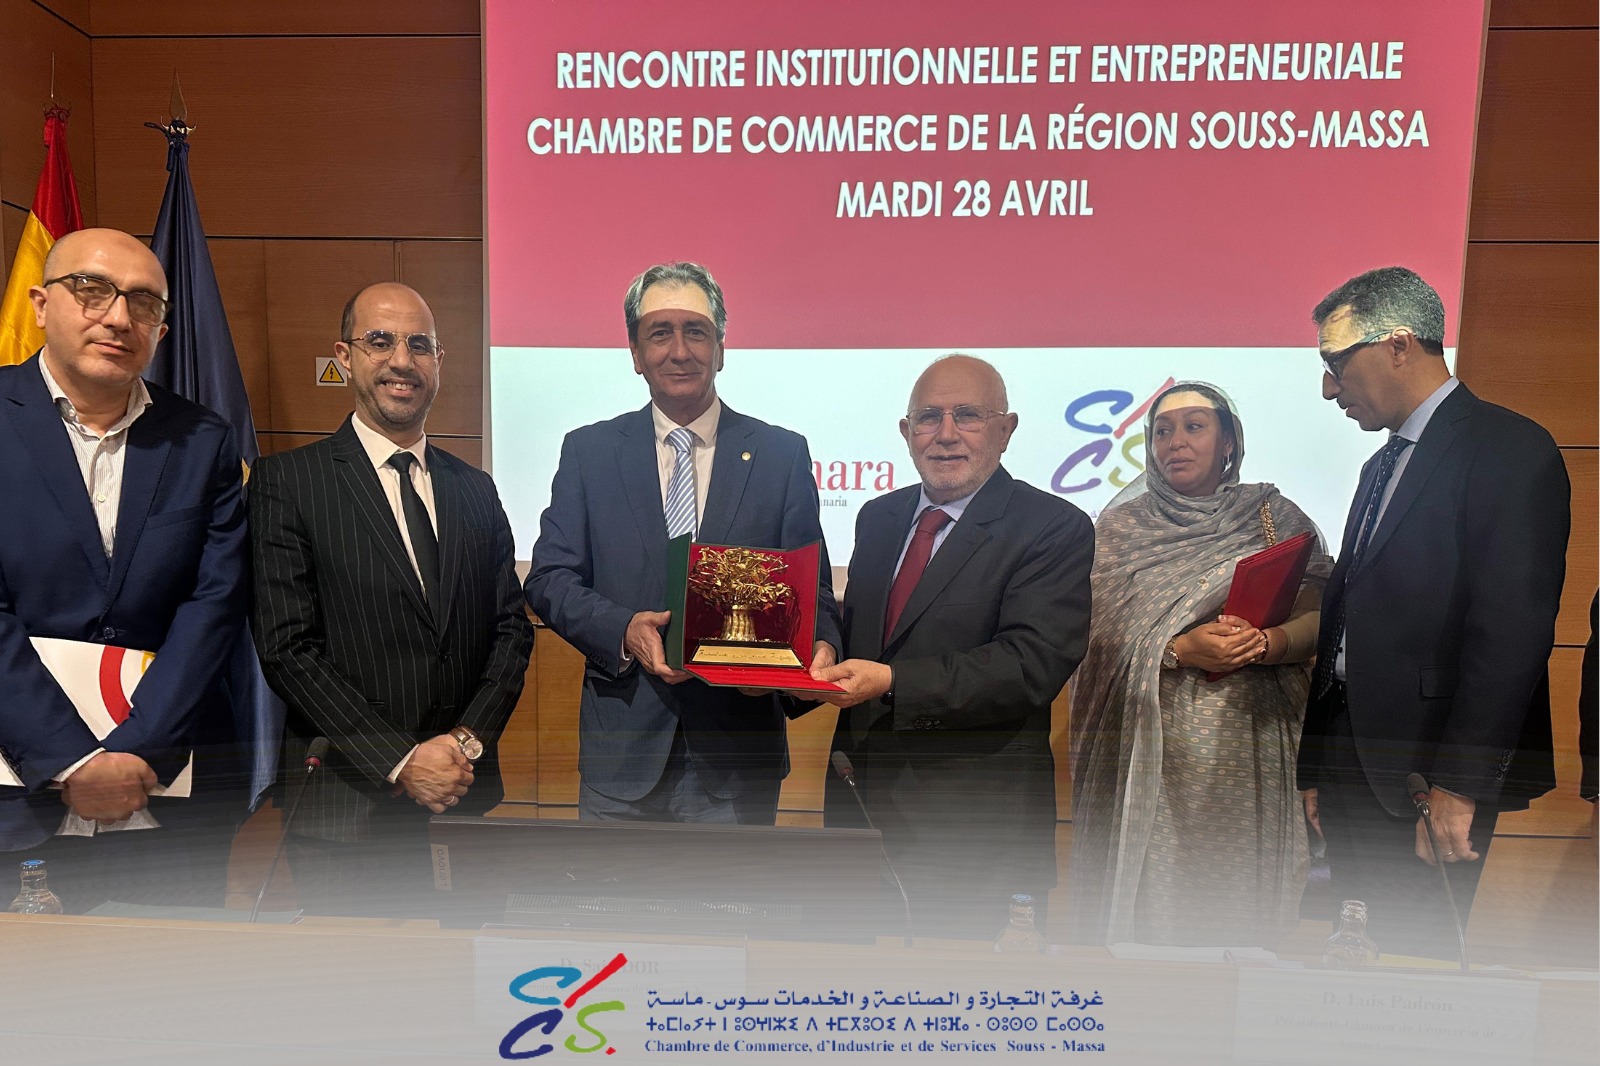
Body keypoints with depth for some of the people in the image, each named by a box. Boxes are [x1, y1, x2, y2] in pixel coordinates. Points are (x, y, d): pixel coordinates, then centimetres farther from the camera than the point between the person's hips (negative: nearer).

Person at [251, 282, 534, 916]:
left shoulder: (475, 490, 10)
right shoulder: (287, 481, -3)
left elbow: (512, 628, 8)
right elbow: (288, 648, -10)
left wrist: (468, 740, -7)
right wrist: (402, 761, -14)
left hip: (466, 794, 4)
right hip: (345, 812, -3)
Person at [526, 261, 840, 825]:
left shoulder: (782, 454, 2)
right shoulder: (587, 451, 4)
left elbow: (812, 588, 1)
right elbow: (549, 578, 0)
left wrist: (819, 647, -21)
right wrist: (622, 630, -19)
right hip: (622, 752, 1)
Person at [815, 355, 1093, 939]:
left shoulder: (1055, 529, -9)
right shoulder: (878, 518, 11)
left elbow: (1032, 663, -20)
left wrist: (891, 683, -28)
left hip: (973, 821, -5)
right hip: (859, 798, 6)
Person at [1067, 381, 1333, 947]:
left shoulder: (1276, 518, 9)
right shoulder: (1120, 528, 7)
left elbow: (1318, 620, 3)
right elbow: (1093, 637, -2)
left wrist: (1270, 642, -17)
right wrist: (1180, 651, -16)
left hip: (1247, 748, 1)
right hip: (1152, 751, -1)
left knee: (1238, 897, 2)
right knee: (1151, 891, 0)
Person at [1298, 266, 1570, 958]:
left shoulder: (1508, 448, -7)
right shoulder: (1383, 466, 19)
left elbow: (1513, 630, -17)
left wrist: (1459, 784, -20)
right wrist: (1317, 767, 15)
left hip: (1432, 777, -7)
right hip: (1356, 768, 8)